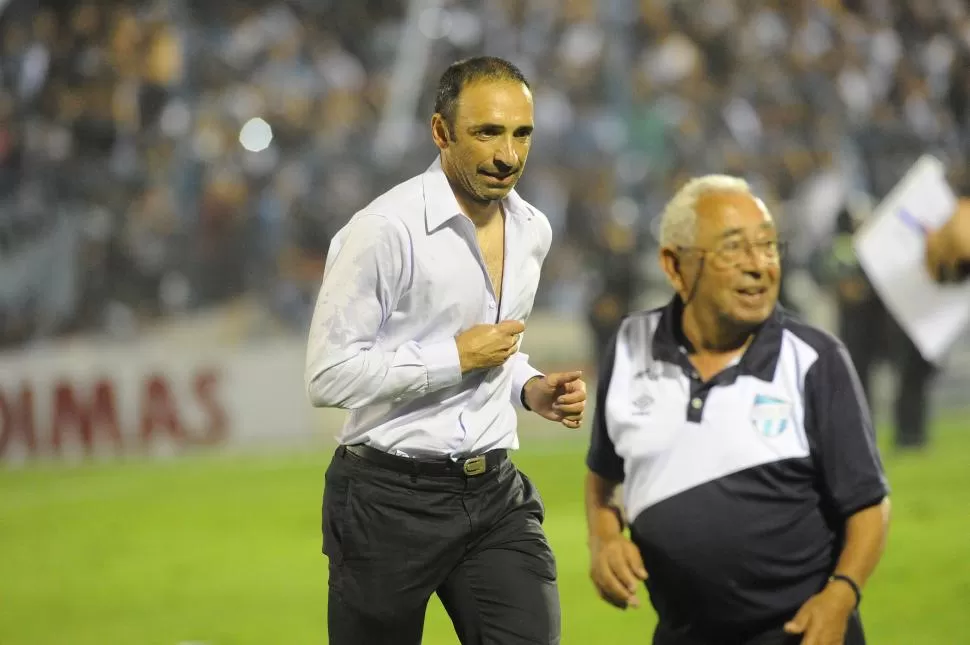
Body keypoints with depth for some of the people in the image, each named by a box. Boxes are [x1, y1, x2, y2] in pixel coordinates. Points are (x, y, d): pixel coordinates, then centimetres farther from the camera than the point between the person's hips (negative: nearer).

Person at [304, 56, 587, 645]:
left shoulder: (533, 230, 9)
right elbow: (329, 375, -17)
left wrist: (532, 388, 5)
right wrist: (457, 358, -17)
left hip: (496, 491, 5)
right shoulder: (385, 230, -15)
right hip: (392, 497, -5)